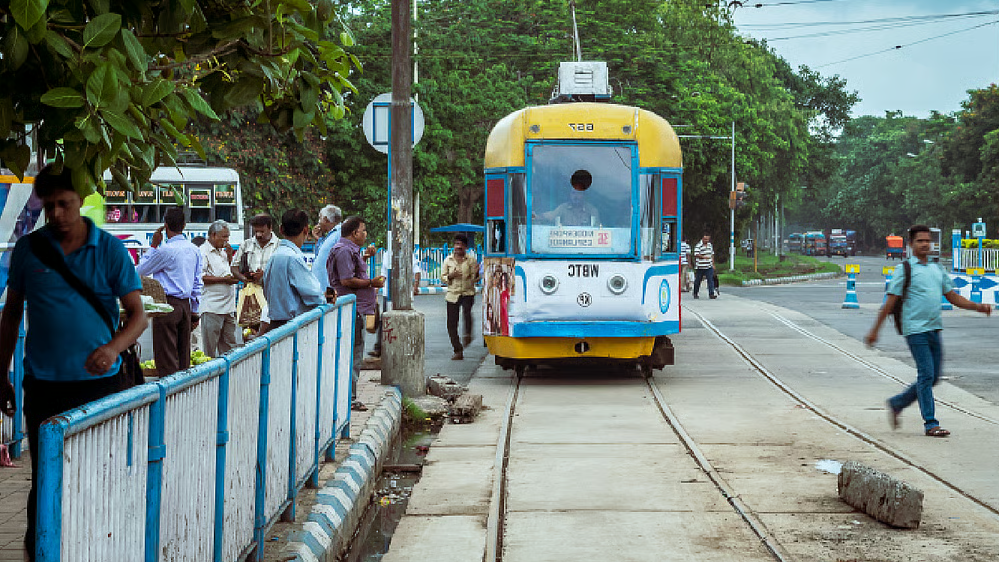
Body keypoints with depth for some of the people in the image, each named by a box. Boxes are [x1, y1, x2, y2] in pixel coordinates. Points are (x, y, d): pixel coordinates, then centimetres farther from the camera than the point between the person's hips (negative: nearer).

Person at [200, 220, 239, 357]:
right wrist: (224, 279, -17)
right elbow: (200, 277, -17)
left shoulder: (222, 252, 19)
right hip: (212, 308, -9)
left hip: (228, 307, 9)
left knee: (229, 345, 11)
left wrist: (229, 257, 12)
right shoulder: (203, 252, -8)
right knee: (210, 347, -4)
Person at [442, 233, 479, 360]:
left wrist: (476, 273, -15)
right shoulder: (448, 260, 9)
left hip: (467, 292, -2)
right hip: (453, 294, 2)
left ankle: (468, 334, -10)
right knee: (451, 323, -1)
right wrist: (451, 276, -8)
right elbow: (443, 278, 11)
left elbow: (474, 279, 6)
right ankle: (458, 351, 9)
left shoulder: (471, 260, 5)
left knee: (467, 311, -33)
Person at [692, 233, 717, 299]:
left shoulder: (710, 245, 13)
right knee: (698, 281, 6)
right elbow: (696, 255, -17)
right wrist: (704, 257, -29)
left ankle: (711, 294, -11)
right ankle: (695, 294, 21)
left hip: (709, 266, 4)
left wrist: (713, 264, 17)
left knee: (711, 280, -8)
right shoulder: (698, 246, -9)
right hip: (700, 267, -4)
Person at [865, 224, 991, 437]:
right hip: (915, 330, -7)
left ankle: (896, 404, 26)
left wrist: (977, 306, 5)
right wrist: (874, 330, -4)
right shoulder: (905, 269, -2)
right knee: (926, 375, -10)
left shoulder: (937, 269, 17)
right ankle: (930, 424, -6)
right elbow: (890, 302, -3)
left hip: (934, 330, 7)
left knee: (933, 378, 9)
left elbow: (953, 297, 20)